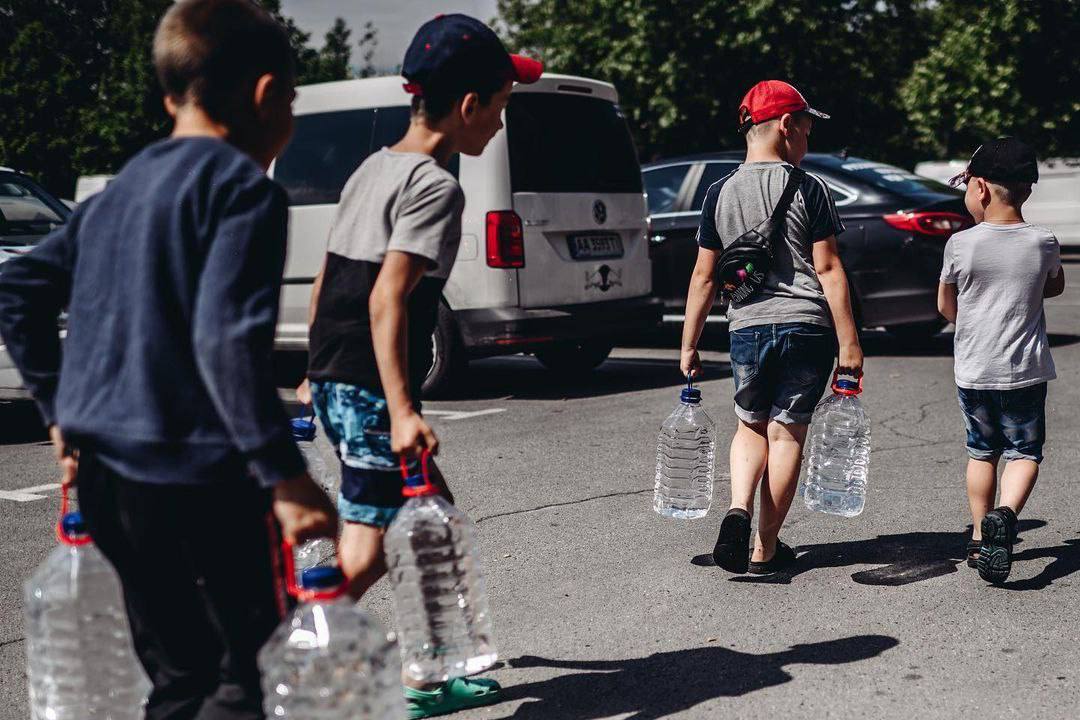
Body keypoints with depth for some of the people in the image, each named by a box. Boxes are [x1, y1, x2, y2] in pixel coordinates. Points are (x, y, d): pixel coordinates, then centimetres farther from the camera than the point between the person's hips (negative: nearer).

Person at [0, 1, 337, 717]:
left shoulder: (123, 189, 15)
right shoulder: (245, 189, -10)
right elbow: (228, 338, -22)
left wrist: (61, 409, 20)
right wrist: (284, 475, -22)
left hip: (101, 470, 8)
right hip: (200, 473, -8)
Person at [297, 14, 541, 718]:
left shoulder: (373, 169, 14)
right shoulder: (436, 186, -13)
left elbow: (328, 280, 18)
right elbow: (388, 299, -23)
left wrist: (319, 374, 25)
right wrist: (402, 411, -26)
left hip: (335, 380, 10)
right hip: (371, 392, -10)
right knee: (366, 551, -5)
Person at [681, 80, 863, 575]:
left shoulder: (720, 193, 4)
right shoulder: (806, 189, -4)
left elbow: (704, 277, 6)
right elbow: (828, 270, -7)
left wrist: (689, 346, 12)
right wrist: (849, 343, -5)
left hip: (747, 326, 2)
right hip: (807, 326, -2)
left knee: (750, 426, 20)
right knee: (787, 432, 7)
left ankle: (738, 511, -5)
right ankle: (766, 548, 12)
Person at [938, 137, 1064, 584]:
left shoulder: (960, 245, -10)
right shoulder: (1044, 243, -5)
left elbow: (945, 306, 3)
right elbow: (1056, 286, 16)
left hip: (972, 370, 0)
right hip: (1026, 370, 0)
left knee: (982, 451, 16)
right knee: (1024, 451, 7)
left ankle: (980, 538, 20)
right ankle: (1005, 513, -19)